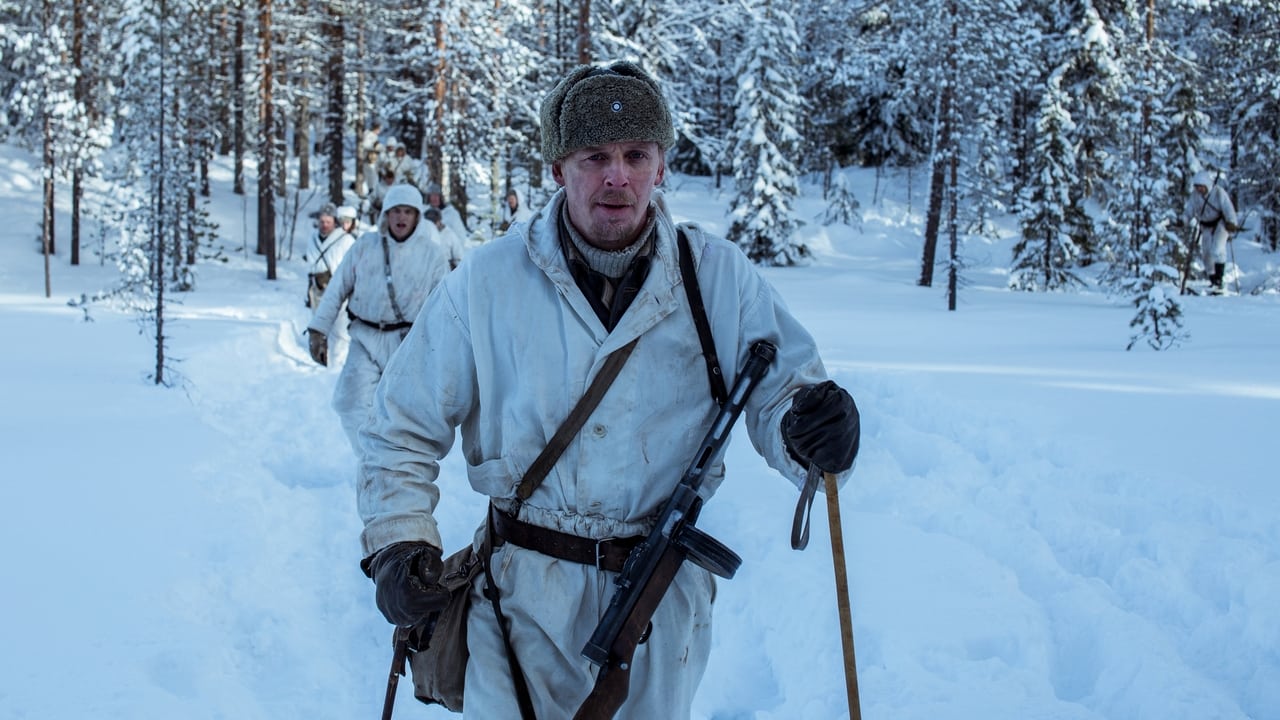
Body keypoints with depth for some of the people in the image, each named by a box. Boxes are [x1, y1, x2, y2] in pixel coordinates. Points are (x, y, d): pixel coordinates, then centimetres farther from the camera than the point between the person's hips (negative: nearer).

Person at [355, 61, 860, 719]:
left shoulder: (720, 277, -4)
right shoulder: (487, 281, -5)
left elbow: (778, 391, -3)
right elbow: (404, 429, 3)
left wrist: (812, 432, -27)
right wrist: (397, 542, -10)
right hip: (525, 596, -1)